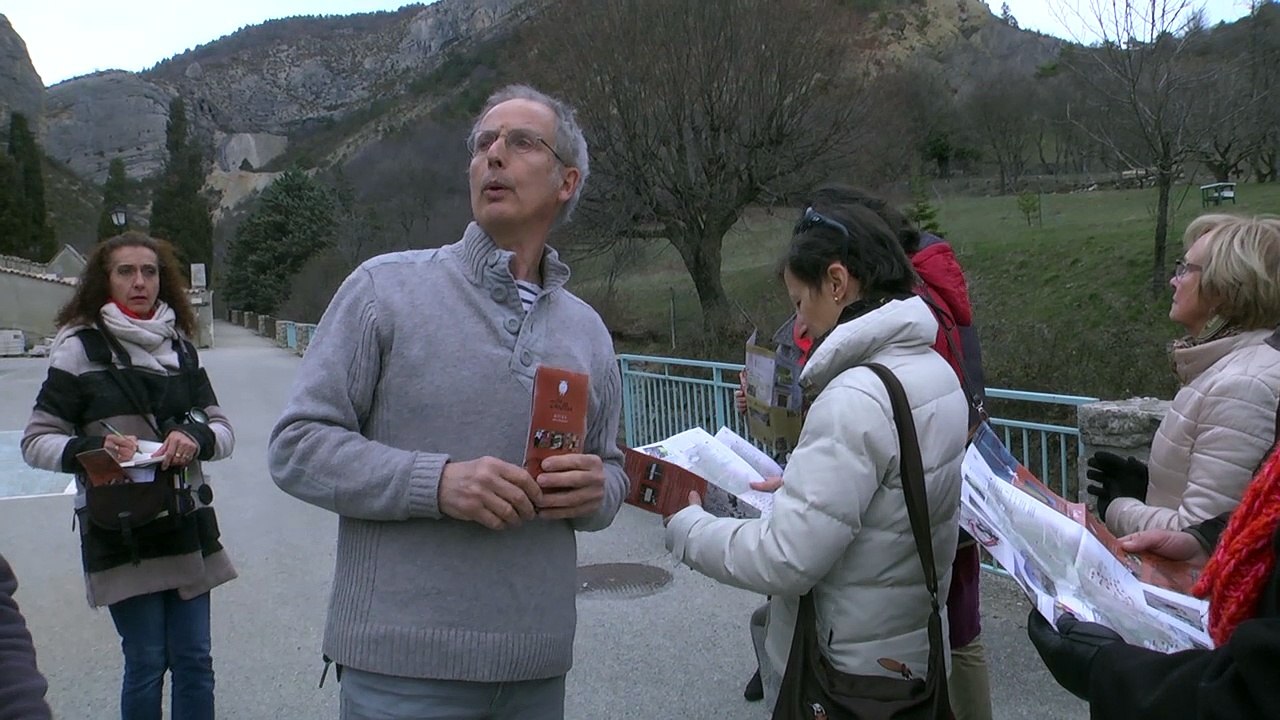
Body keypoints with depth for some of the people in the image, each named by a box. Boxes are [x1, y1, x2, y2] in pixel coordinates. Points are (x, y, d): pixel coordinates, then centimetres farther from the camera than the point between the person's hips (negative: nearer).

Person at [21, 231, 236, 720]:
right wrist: (92, 447, -22)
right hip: (119, 531, -4)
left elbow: (223, 431, 8)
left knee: (194, 662, 7)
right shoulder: (80, 347, -2)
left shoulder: (180, 346, 10)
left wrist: (196, 436, -14)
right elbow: (35, 441, -3)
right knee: (146, 665, 2)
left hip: (186, 525, 4)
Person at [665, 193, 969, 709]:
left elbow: (785, 561, -27)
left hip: (843, 670, -8)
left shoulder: (856, 400, -27)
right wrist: (798, 484, 8)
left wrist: (685, 527, -14)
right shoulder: (933, 370, 2)